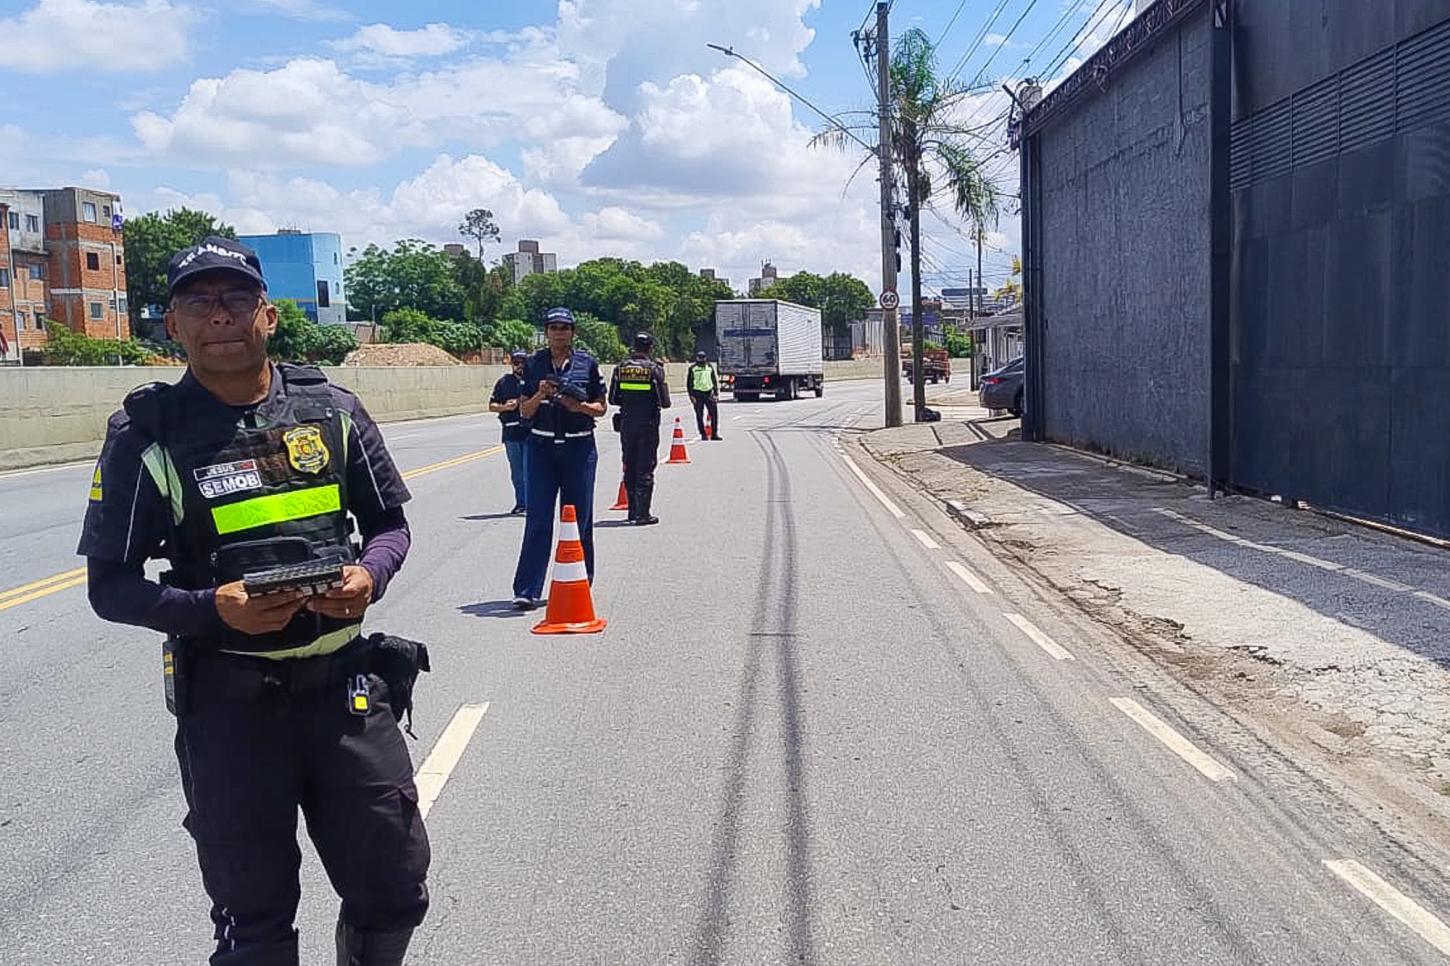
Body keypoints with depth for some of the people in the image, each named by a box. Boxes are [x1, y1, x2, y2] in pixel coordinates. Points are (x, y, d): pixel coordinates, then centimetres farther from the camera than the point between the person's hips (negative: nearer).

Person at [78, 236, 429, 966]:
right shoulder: (148, 433, -6)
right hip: (228, 700, -2)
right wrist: (212, 609, -21)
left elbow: (388, 523, 10)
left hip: (345, 682, 2)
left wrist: (369, 576, -12)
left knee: (394, 892, 12)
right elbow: (110, 585, -3)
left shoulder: (332, 409, 1)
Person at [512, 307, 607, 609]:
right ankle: (527, 590, -5)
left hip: (579, 447, 0)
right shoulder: (533, 364, 6)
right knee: (538, 519, -5)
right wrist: (539, 395, -14)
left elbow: (601, 408, 7)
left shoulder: (587, 363, 4)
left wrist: (580, 406, -13)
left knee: (579, 518, 5)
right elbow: (524, 411, 6)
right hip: (541, 447, 0)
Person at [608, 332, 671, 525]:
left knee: (629, 468, 14)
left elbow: (612, 399, 4)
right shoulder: (654, 368, -8)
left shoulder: (620, 368, 2)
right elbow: (665, 402, -8)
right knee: (645, 469, -1)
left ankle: (633, 511, 19)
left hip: (626, 423, 4)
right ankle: (642, 514, -4)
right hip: (648, 424, -3)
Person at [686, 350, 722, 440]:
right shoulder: (692, 368, 0)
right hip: (698, 393, -3)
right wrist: (691, 395, -7)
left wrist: (716, 394, 9)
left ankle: (714, 433, 4)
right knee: (699, 415, 0)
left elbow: (715, 381, 16)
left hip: (709, 393, 3)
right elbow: (689, 382, 1)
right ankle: (703, 434, 8)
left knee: (714, 413, -3)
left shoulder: (710, 367, 11)